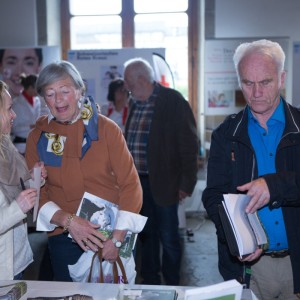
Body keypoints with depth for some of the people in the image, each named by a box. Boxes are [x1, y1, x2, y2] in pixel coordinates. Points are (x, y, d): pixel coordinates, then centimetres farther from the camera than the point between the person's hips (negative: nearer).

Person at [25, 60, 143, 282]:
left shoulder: (106, 128, -6)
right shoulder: (38, 137, 0)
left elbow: (131, 185, -8)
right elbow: (36, 194, -2)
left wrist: (117, 239, -15)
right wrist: (68, 220, -19)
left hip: (113, 238, -1)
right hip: (64, 239, 1)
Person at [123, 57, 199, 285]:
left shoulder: (173, 101, -11)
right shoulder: (136, 103, 11)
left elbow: (188, 144, -12)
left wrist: (186, 183, -13)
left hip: (163, 183, -6)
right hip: (138, 181, 7)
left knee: (168, 238, 4)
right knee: (147, 236, 16)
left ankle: (171, 288, 21)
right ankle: (150, 283, 30)